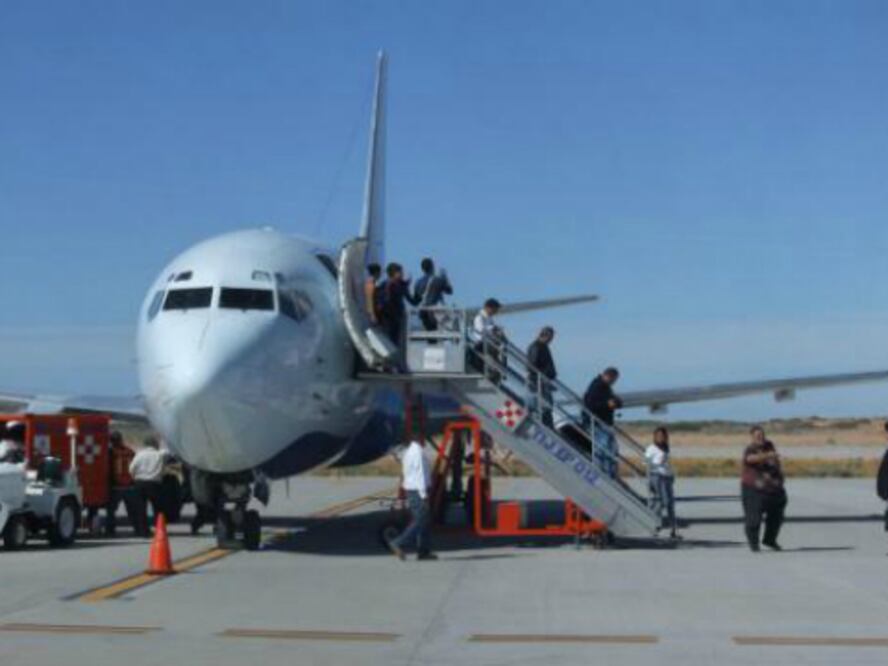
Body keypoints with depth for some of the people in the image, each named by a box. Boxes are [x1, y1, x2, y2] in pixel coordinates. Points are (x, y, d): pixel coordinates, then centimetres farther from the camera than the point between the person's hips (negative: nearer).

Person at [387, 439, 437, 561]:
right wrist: (424, 494, -18)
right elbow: (420, 474, -19)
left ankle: (424, 551, 13)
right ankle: (399, 544, -12)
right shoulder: (418, 452, -16)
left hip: (410, 490, 10)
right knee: (419, 522, -7)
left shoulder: (409, 451, 14)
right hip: (418, 491, -10)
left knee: (422, 522, 12)